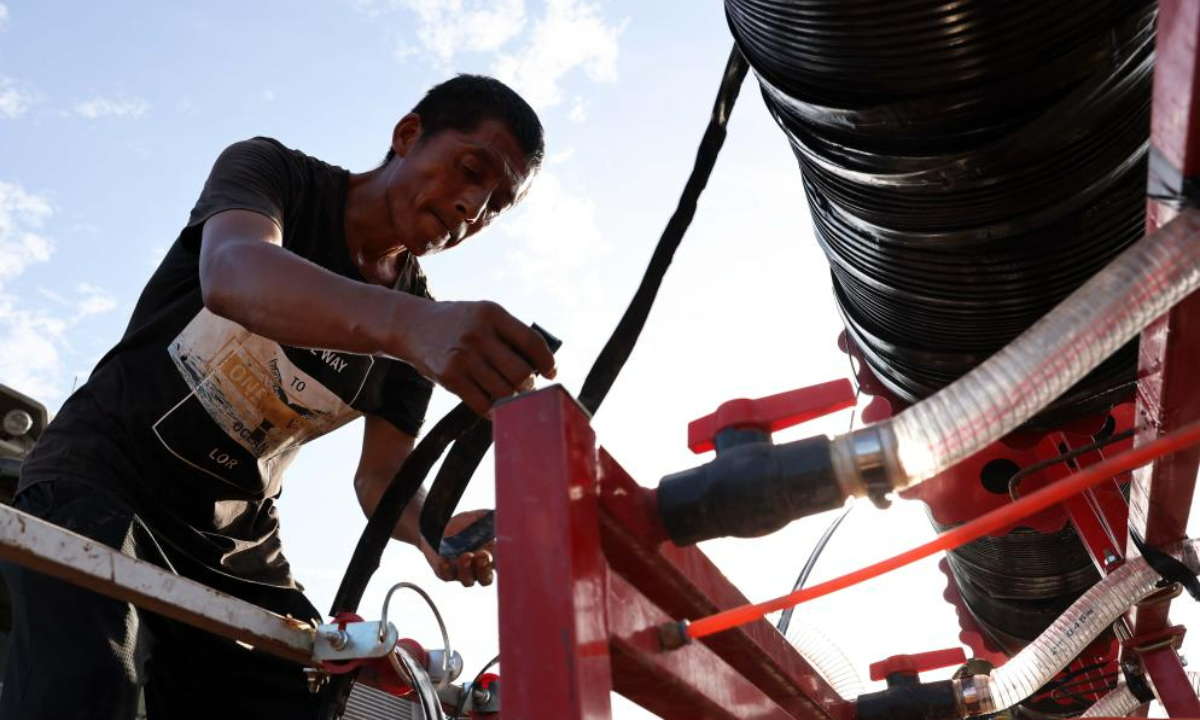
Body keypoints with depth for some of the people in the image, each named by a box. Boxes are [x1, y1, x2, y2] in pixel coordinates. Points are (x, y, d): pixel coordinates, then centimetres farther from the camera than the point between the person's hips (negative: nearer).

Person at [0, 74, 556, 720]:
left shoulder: (435, 327, 1)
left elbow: (380, 474, -1)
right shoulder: (271, 170, -10)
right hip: (100, 473, -4)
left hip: (234, 545, 5)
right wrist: (409, 325, -53)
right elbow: (231, 275, -34)